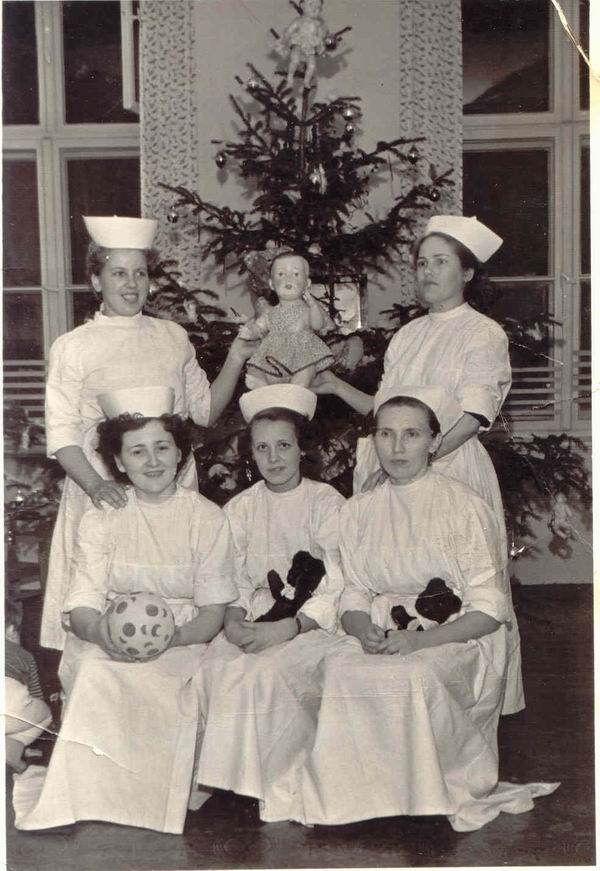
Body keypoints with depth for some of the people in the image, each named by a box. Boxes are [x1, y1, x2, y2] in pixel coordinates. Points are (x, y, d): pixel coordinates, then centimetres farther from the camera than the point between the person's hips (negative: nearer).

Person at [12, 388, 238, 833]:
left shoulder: (208, 519, 2)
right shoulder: (101, 520, 5)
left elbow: (214, 612, -1)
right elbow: (81, 608, -3)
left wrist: (171, 636, -23)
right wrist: (104, 631, -28)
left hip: (183, 644, 0)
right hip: (107, 644, 1)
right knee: (96, 676, -32)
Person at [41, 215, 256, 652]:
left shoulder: (174, 337, 11)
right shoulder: (73, 347, 1)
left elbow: (205, 410, 15)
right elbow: (62, 435, -4)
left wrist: (236, 358, 3)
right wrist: (95, 485, -21)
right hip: (109, 497, -3)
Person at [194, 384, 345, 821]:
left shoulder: (327, 503, -4)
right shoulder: (240, 508, 10)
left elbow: (336, 590, -10)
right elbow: (233, 580, 9)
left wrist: (284, 629, -21)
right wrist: (234, 617, -14)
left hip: (314, 622, -4)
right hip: (256, 618, 4)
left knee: (265, 670, -31)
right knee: (217, 667, -26)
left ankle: (280, 787, -11)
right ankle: (228, 776, -12)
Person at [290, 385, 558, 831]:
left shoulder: (465, 507, -5)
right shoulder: (358, 511, 10)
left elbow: (489, 610, -8)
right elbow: (354, 597, 11)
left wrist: (420, 640, -21)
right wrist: (365, 631, -13)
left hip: (457, 641, -3)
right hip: (384, 639, 3)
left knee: (413, 677, -35)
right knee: (339, 668, -29)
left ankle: (466, 785, -10)